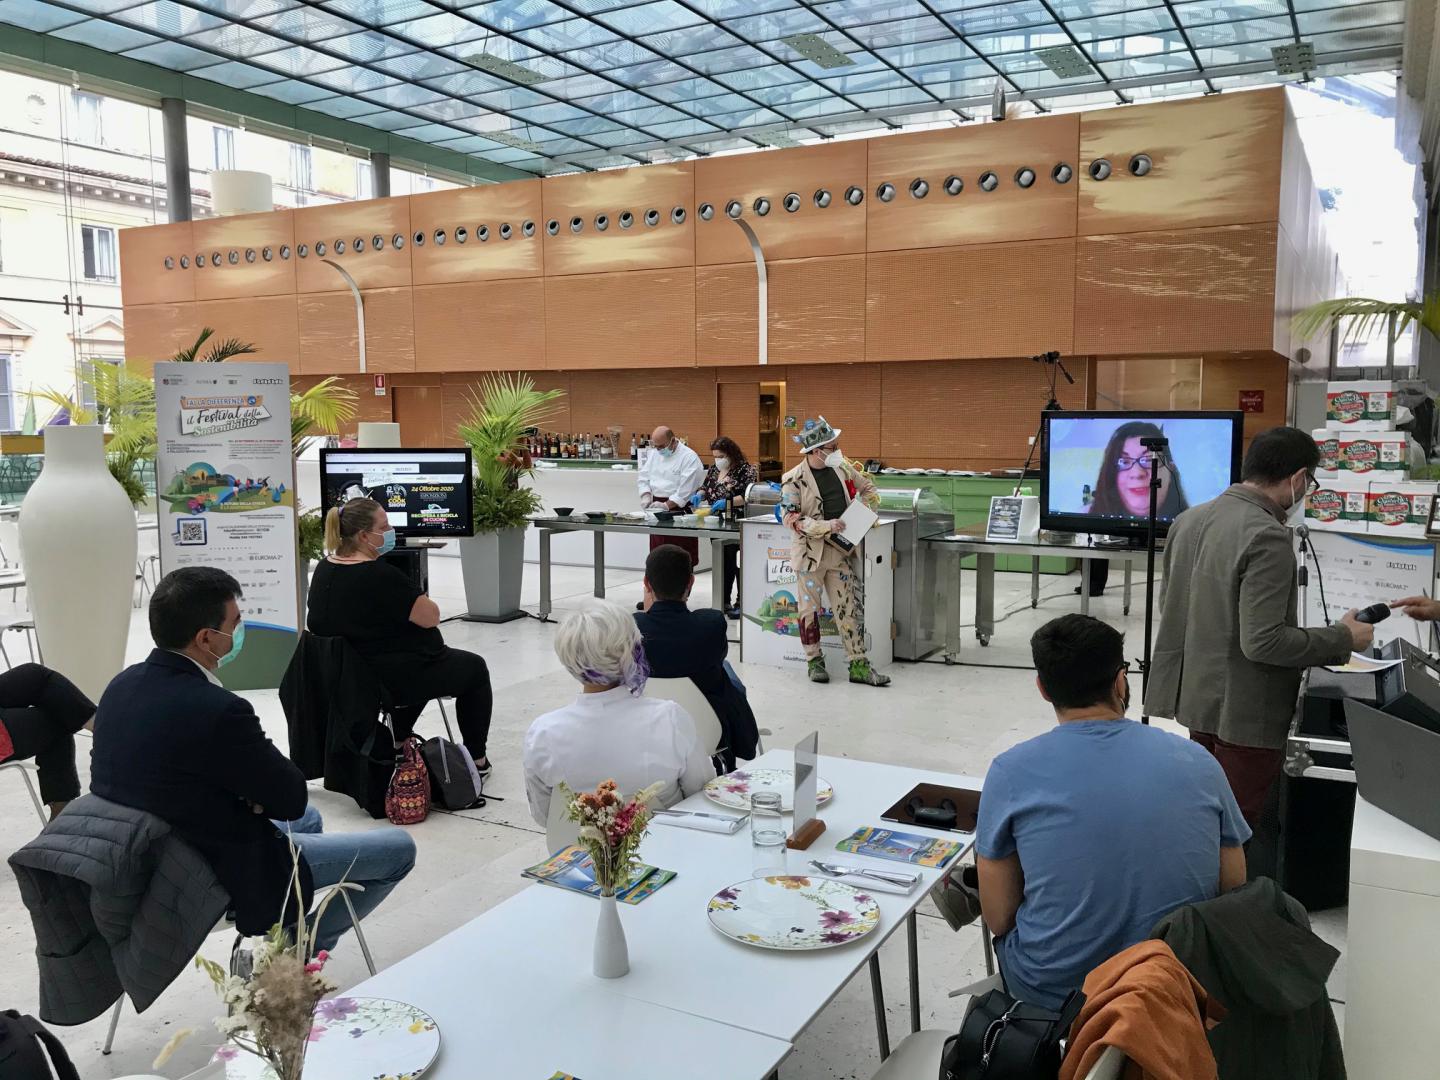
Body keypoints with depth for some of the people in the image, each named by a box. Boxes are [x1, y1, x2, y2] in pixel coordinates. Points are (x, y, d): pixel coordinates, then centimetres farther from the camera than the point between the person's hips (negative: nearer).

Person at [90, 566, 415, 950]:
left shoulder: (123, 684, -4)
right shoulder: (217, 710, -31)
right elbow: (292, 799, -19)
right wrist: (256, 794, 0)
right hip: (227, 878, -9)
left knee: (307, 819, 32)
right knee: (398, 848, 3)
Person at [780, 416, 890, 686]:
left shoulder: (842, 468, 6)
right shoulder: (794, 480, -10)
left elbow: (867, 488, 21)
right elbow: (790, 517, -15)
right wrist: (825, 526, -23)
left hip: (841, 551, 4)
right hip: (810, 553, -4)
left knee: (849, 608, 5)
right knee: (810, 608, 6)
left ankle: (858, 665, 9)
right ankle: (814, 661, 20)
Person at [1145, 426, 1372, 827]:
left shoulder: (1189, 520, 4)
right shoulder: (1268, 538, -23)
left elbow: (1169, 603, 14)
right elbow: (1263, 642, -25)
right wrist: (1343, 639, -12)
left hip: (1196, 695, 8)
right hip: (1245, 714, -8)